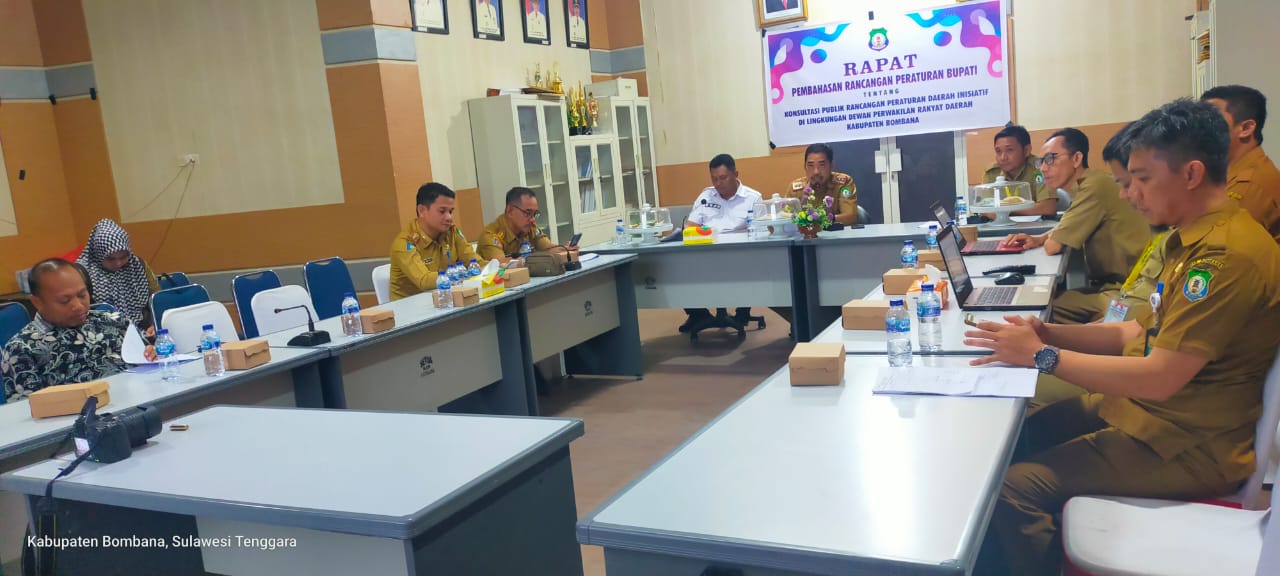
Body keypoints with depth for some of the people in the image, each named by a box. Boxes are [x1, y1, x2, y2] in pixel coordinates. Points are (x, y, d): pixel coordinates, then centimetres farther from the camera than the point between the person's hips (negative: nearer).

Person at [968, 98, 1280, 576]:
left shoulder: (1228, 255, -24)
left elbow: (1158, 379, -27)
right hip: (1141, 406, 10)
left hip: (1189, 446, -10)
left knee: (1014, 487, -20)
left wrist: (1042, 354, -19)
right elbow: (1149, 332, 11)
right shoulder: (1196, 237, 9)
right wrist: (1046, 332, -1)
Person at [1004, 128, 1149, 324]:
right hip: (1110, 283, 10)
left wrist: (1047, 240, 6)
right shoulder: (1087, 184, 12)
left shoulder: (1094, 186, -19)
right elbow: (1067, 228, 30)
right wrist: (1038, 239, 10)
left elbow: (1053, 246, -18)